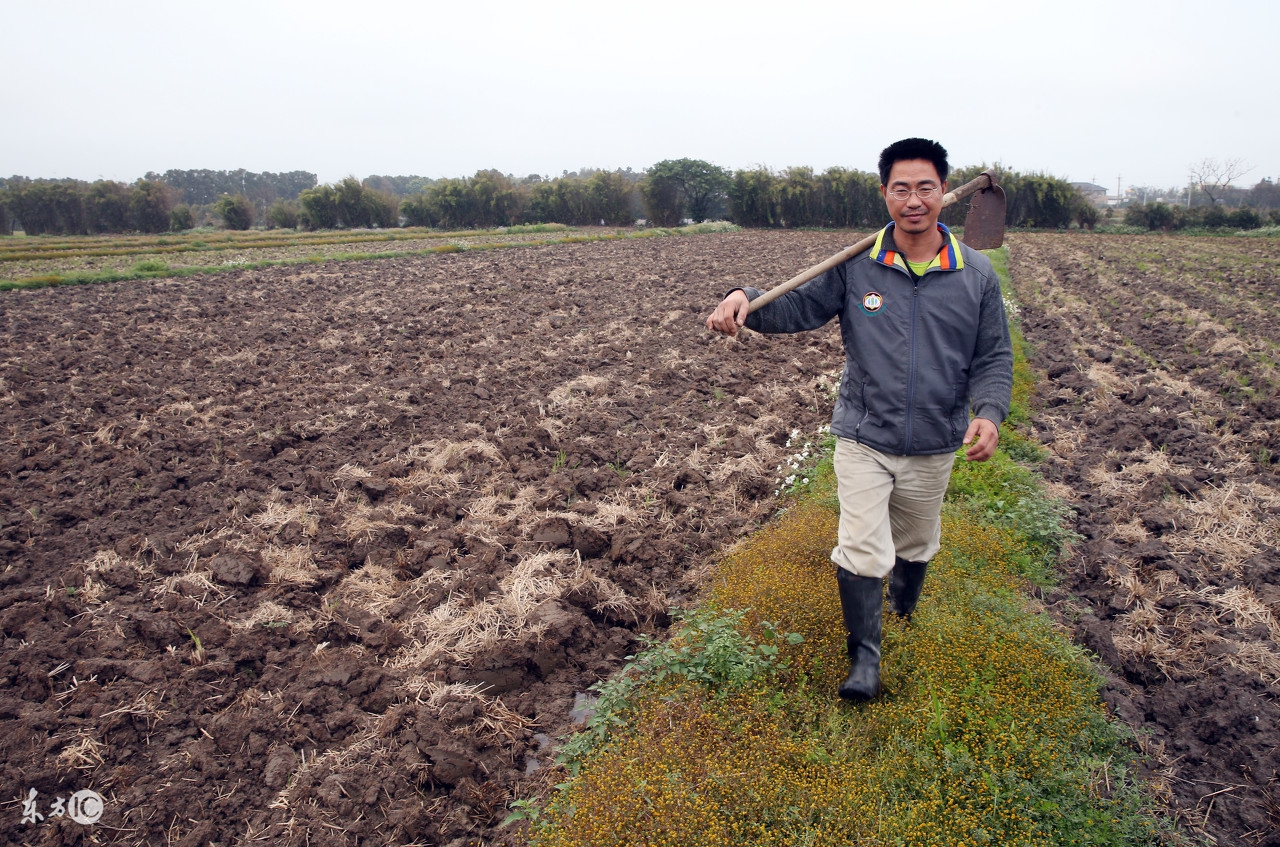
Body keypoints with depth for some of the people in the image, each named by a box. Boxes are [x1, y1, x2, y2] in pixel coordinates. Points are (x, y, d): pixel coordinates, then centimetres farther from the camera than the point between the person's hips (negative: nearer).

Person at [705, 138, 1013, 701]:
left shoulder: (976, 275, -3)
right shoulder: (855, 266, -7)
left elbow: (993, 358, 1)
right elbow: (798, 307, -2)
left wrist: (988, 411, -18)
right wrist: (745, 300, -23)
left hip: (933, 449, 2)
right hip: (863, 441, -2)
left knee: (915, 547, 22)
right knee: (862, 553, -9)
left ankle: (905, 617, 53)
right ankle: (865, 658, 13)